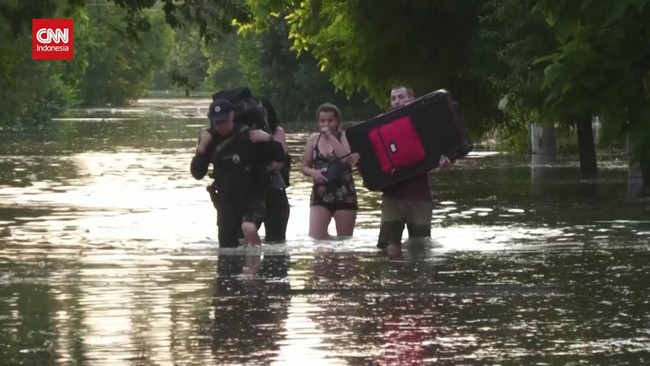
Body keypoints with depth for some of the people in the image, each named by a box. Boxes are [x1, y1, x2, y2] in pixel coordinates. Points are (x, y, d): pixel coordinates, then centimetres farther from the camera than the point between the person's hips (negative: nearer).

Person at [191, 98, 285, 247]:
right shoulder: (210, 139, 1)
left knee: (249, 228, -33)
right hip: (226, 200, 4)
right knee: (226, 249, 2)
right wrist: (201, 148, -14)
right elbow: (197, 173, -1)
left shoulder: (248, 135, -8)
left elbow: (280, 157, -4)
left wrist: (268, 139, -21)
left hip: (253, 197, -4)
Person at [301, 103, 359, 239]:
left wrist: (331, 137, -16)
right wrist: (312, 172, -10)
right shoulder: (314, 139, 8)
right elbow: (305, 167, 13)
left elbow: (347, 158, -20)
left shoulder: (344, 137, -1)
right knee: (315, 237, -13)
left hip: (344, 194, -2)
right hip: (320, 194, 2)